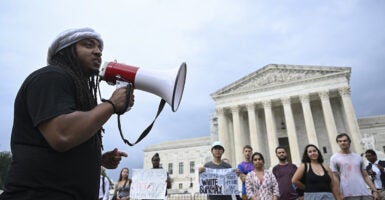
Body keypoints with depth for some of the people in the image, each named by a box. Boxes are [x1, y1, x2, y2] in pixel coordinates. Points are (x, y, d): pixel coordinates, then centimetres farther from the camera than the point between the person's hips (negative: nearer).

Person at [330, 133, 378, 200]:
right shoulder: (334, 158, 1)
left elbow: (365, 176, 16)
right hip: (349, 195, -4)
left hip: (364, 192, 5)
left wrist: (374, 190, 7)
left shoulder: (358, 157, 15)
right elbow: (335, 177, -3)